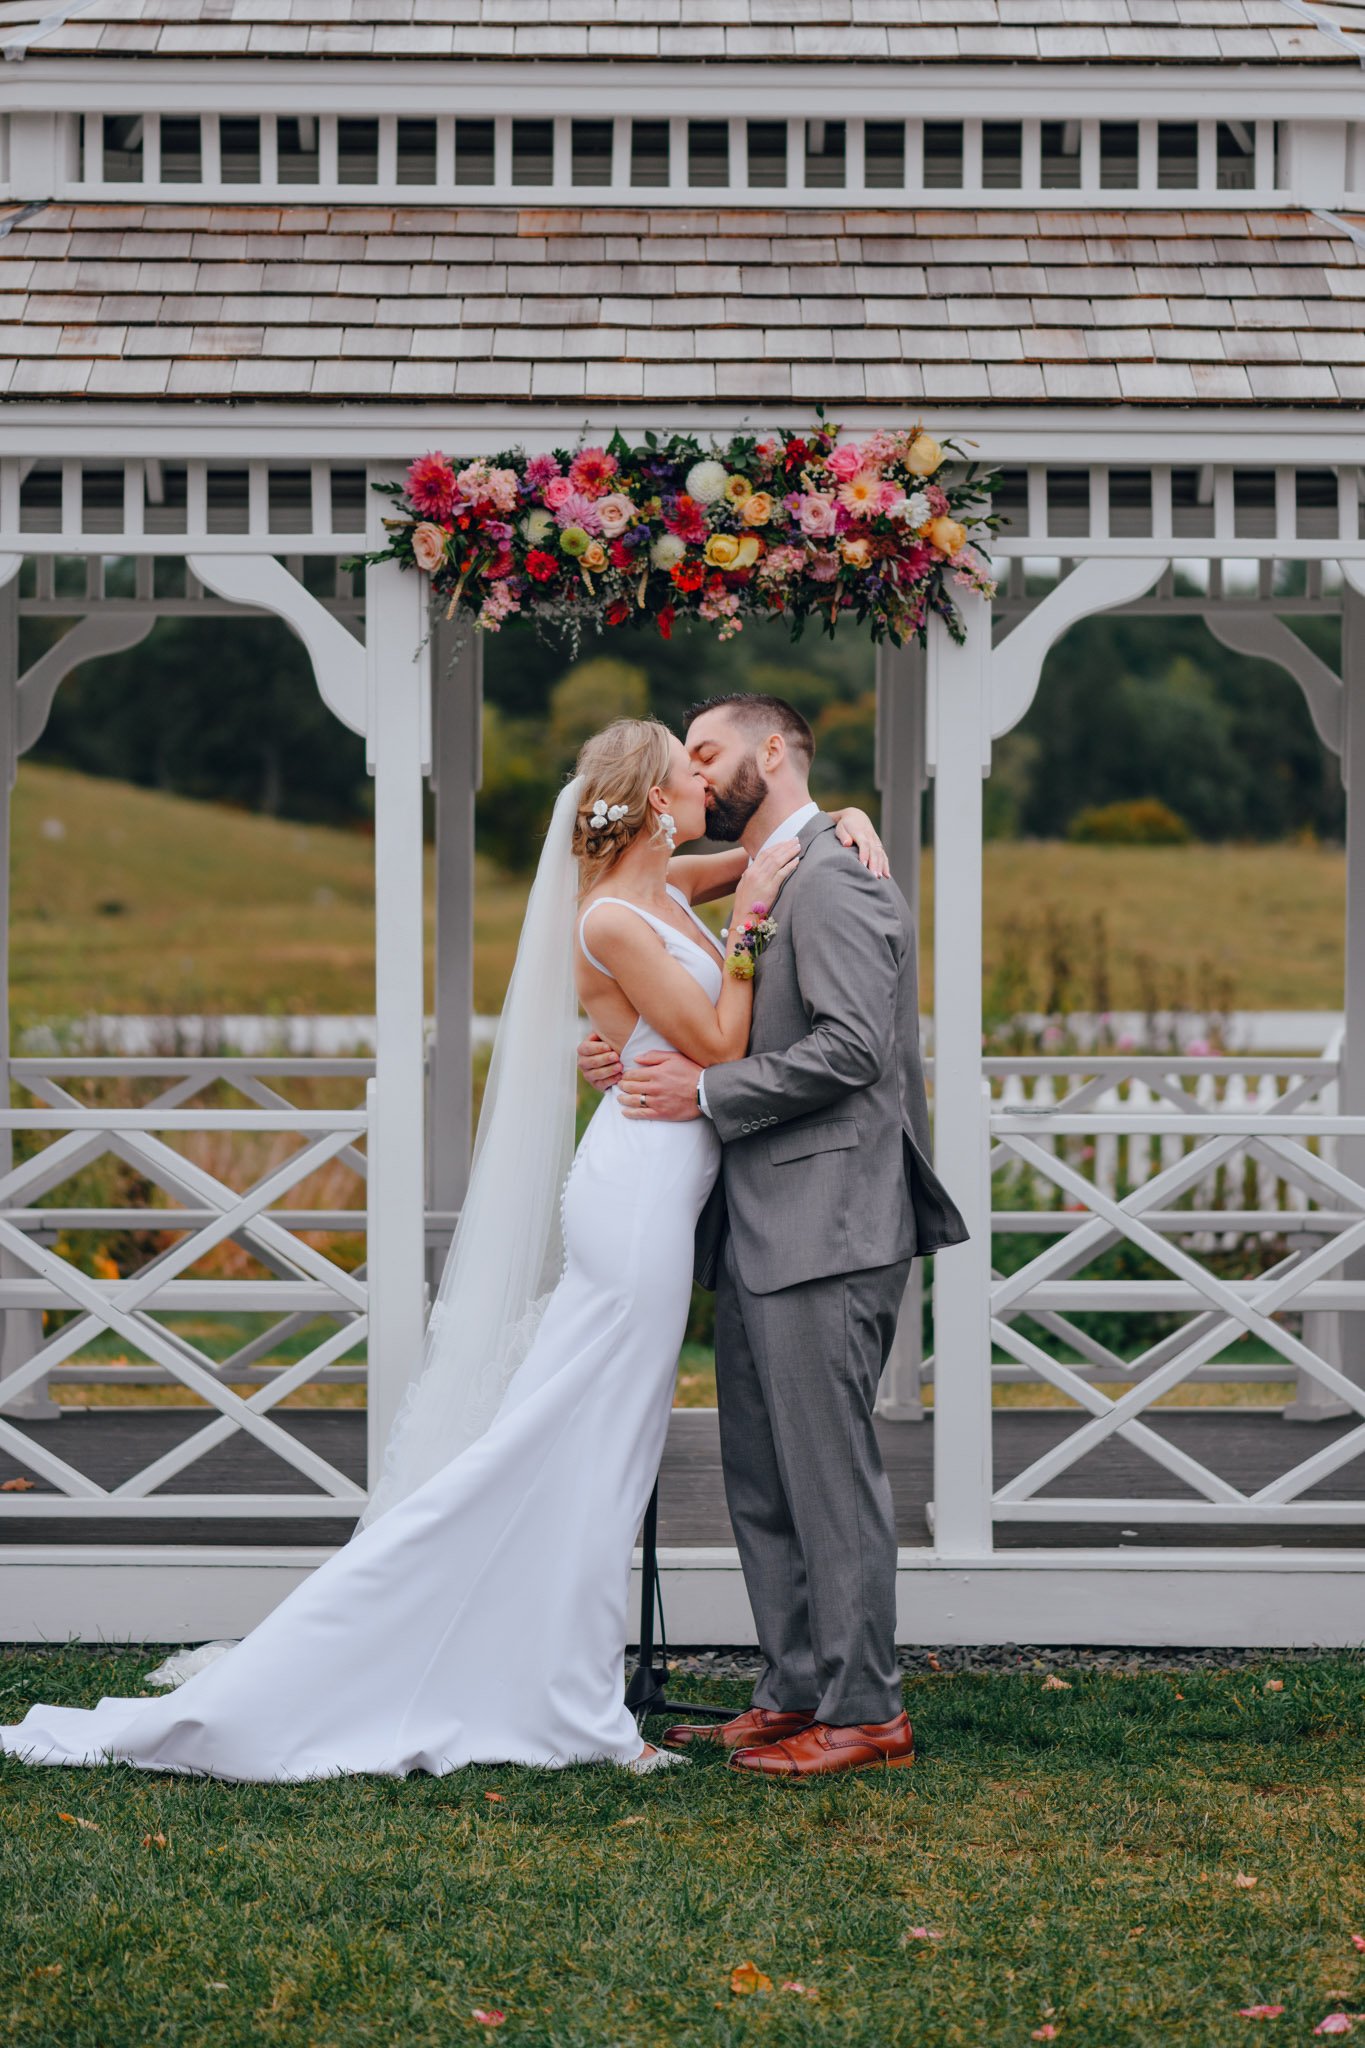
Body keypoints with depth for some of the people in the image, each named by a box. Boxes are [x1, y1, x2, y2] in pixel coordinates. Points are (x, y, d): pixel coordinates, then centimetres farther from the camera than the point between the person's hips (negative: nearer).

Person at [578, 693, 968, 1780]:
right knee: (761, 1479, 13)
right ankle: (795, 1695, 21)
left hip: (824, 1229, -10)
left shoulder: (835, 882, -11)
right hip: (760, 1234, 10)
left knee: (831, 1475, -5)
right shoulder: (761, 889, 20)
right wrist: (642, 1067, 5)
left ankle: (866, 1711, 2)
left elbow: (849, 1047, -21)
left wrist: (706, 1093, -16)